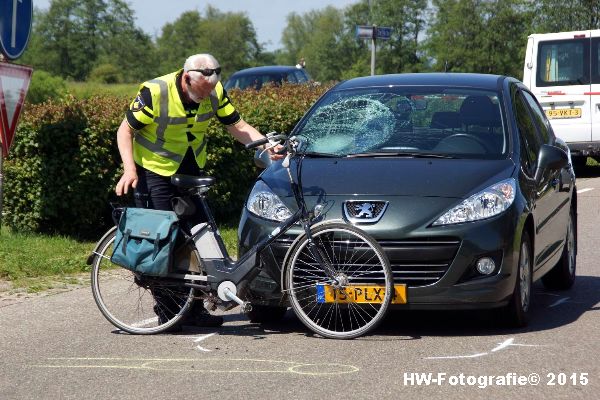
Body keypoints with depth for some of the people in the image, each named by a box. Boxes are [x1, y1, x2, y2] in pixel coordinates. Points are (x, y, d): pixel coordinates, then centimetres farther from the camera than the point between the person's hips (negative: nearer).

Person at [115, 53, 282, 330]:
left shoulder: (215, 92, -9)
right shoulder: (155, 93, -23)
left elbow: (237, 126, -1)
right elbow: (125, 131, -14)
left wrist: (266, 145, -19)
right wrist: (129, 170, -26)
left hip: (192, 172, 5)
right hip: (155, 172, -5)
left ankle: (194, 308, 10)